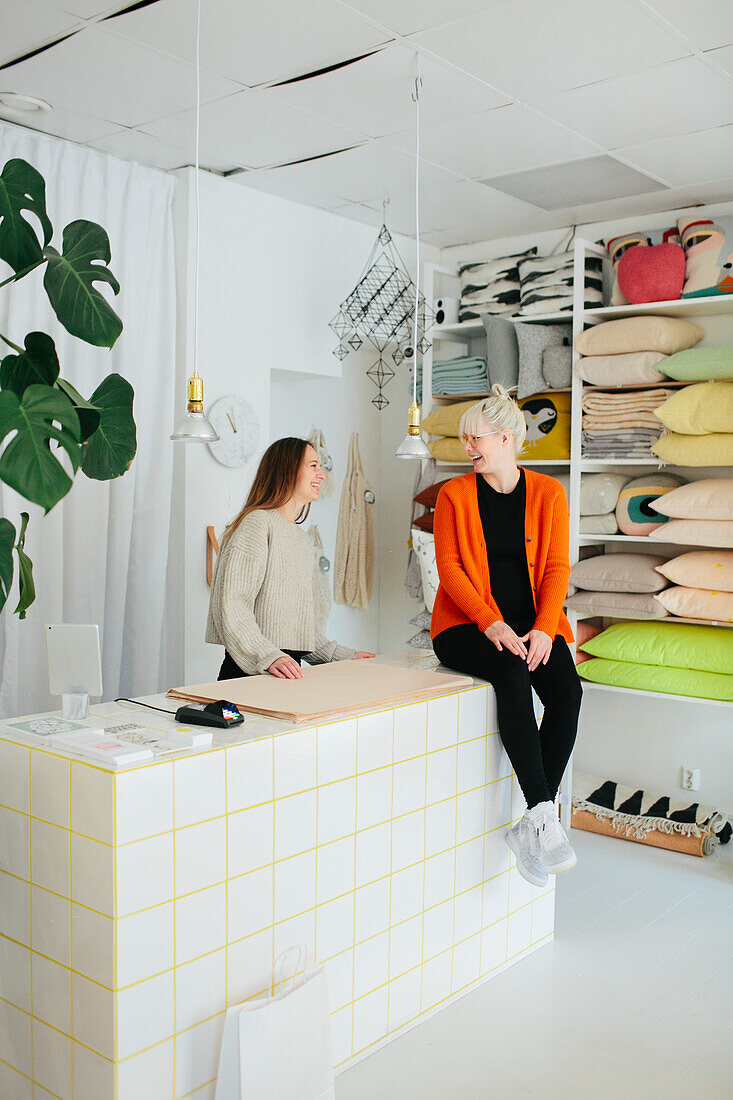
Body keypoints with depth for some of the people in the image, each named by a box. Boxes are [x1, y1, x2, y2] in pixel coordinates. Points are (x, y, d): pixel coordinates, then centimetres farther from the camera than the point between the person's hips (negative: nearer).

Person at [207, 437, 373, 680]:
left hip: (287, 671, 7)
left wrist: (342, 656, 16)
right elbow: (232, 605, -15)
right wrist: (269, 657, -25)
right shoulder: (258, 523, -6)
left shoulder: (302, 539, 21)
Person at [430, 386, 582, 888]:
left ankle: (529, 830, -18)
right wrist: (492, 624, -18)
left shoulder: (548, 492, 7)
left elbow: (557, 566, 1)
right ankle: (544, 816, -33)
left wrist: (543, 628, -15)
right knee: (513, 676, -34)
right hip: (467, 625, -2)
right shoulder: (454, 494, 4)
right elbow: (449, 567, -4)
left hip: (533, 623, 2)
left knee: (568, 692, -26)